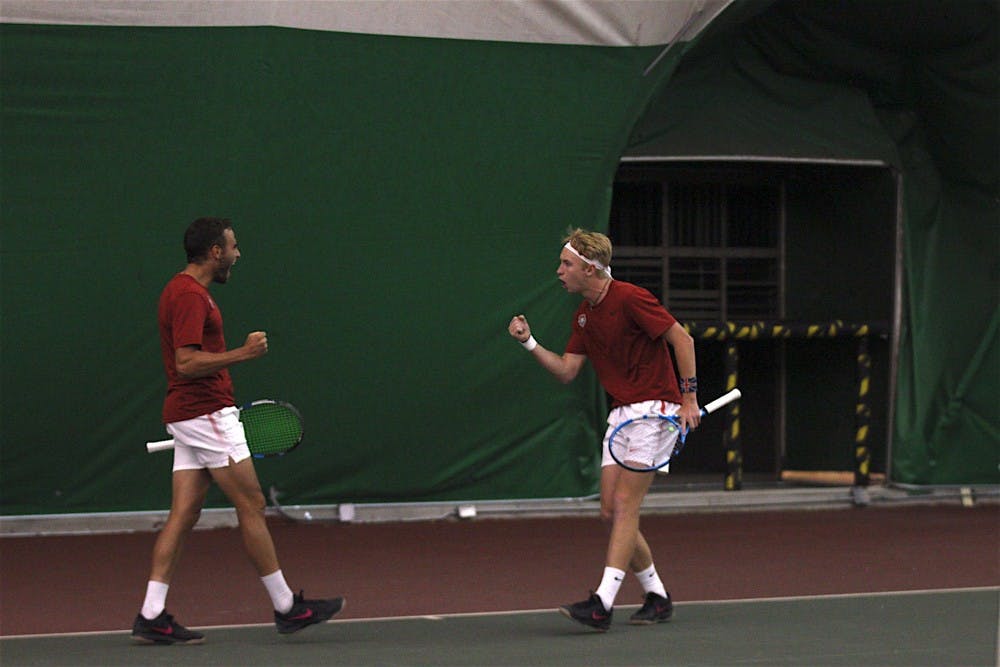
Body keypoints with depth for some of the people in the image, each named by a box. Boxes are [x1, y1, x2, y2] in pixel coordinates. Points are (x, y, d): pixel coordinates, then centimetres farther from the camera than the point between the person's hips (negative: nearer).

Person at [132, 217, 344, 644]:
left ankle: (152, 617, 1)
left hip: (187, 416, 10)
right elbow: (187, 363, -23)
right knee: (251, 506, -3)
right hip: (207, 414, -10)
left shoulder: (182, 289, 18)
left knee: (183, 515, 5)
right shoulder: (190, 296, -15)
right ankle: (286, 606, 3)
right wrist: (244, 353, -20)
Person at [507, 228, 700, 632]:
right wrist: (528, 342, 0)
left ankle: (602, 604, -19)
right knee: (611, 512, 4)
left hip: (655, 409, -9)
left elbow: (681, 338, -14)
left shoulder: (629, 299, -15)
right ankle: (657, 598, 15)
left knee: (625, 504, -14)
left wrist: (689, 397, -17)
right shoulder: (584, 315, 12)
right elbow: (566, 371, 11)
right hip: (621, 413, 9)